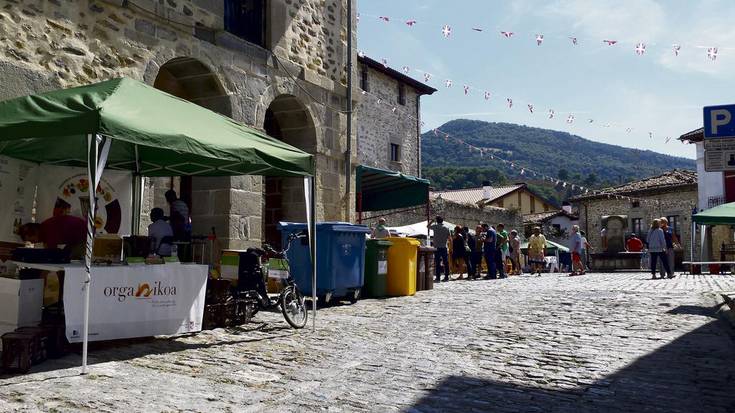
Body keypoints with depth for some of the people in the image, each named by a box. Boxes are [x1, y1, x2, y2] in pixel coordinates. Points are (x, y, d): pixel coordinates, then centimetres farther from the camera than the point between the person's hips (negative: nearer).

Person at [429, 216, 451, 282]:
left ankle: (438, 277, -7)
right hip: (444, 247, 3)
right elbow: (449, 238, 4)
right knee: (446, 263, 8)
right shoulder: (446, 228, 5)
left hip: (437, 247, -3)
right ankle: (446, 277, 10)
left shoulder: (435, 227, -2)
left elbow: (428, 226, 17)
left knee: (437, 263, -4)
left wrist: (432, 221, 26)